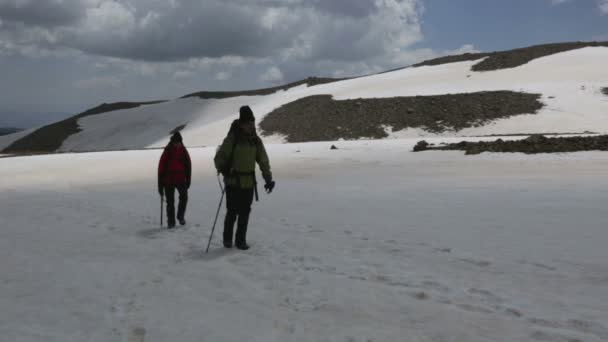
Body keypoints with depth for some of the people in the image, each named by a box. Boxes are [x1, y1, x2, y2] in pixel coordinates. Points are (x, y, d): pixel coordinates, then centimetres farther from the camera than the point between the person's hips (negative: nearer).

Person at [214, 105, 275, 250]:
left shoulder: (256, 140, 3)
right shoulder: (232, 139, -10)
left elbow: (263, 161, 7)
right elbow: (219, 158, -6)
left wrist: (268, 179, -2)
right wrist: (223, 169, -25)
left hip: (249, 182, 4)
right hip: (233, 182, -4)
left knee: (245, 213, 7)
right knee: (232, 212, 2)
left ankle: (241, 240, 19)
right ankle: (227, 239, 22)